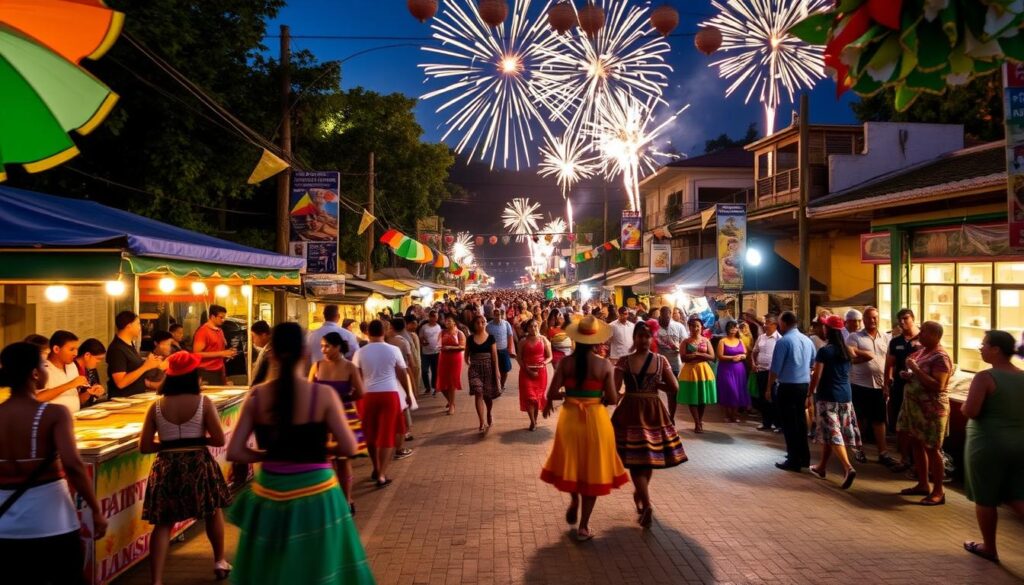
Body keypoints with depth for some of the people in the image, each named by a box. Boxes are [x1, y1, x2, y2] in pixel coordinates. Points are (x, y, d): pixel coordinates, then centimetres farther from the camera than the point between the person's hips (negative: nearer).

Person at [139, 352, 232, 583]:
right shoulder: (204, 403, -9)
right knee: (213, 511, 22)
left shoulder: (156, 407, -2)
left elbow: (144, 447, 0)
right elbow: (219, 440, -10)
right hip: (199, 465, -1)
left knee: (163, 523, 9)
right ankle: (220, 561, 35)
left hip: (166, 468, 1)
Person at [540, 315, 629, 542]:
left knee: (572, 463, 26)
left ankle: (574, 502, 38)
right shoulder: (605, 365, -10)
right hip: (595, 420, -1)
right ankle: (583, 527, 16)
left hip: (570, 418, 1)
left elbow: (552, 394, -10)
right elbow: (612, 399, -9)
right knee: (592, 470, 10)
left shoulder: (565, 363, -7)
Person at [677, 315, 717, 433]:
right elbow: (683, 358, -7)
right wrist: (698, 355, -16)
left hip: (704, 371, 2)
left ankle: (700, 421, 20)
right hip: (690, 371, -2)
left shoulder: (706, 341, 7)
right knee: (692, 399, -3)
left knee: (703, 398, 5)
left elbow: (712, 356, -1)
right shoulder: (686, 341, 2)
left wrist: (698, 354, -13)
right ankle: (698, 423, 2)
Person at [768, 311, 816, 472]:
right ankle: (804, 457, 26)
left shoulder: (783, 341, -14)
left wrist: (769, 387, -5)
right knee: (800, 420, 17)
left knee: (789, 423, 0)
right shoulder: (808, 340, 7)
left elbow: (775, 368, -14)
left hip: (788, 386, -7)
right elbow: (813, 364, 17)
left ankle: (794, 461, 5)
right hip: (804, 385, 7)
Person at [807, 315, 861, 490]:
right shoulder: (847, 350, 5)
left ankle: (848, 468, -22)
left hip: (827, 396, -7)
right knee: (831, 432, 15)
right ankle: (822, 467, 26)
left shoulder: (824, 351, -13)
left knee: (832, 433, -6)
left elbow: (816, 376, -12)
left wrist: (809, 394, -2)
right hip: (846, 396, 7)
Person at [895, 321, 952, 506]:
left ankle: (938, 492, 8)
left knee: (932, 449, -2)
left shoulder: (940, 357, -17)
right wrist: (907, 375, 2)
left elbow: (937, 386, -26)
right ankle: (922, 485, 25)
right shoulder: (921, 351, 10)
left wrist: (916, 369, -24)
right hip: (914, 406, 9)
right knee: (916, 444, 14)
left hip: (931, 409, -9)